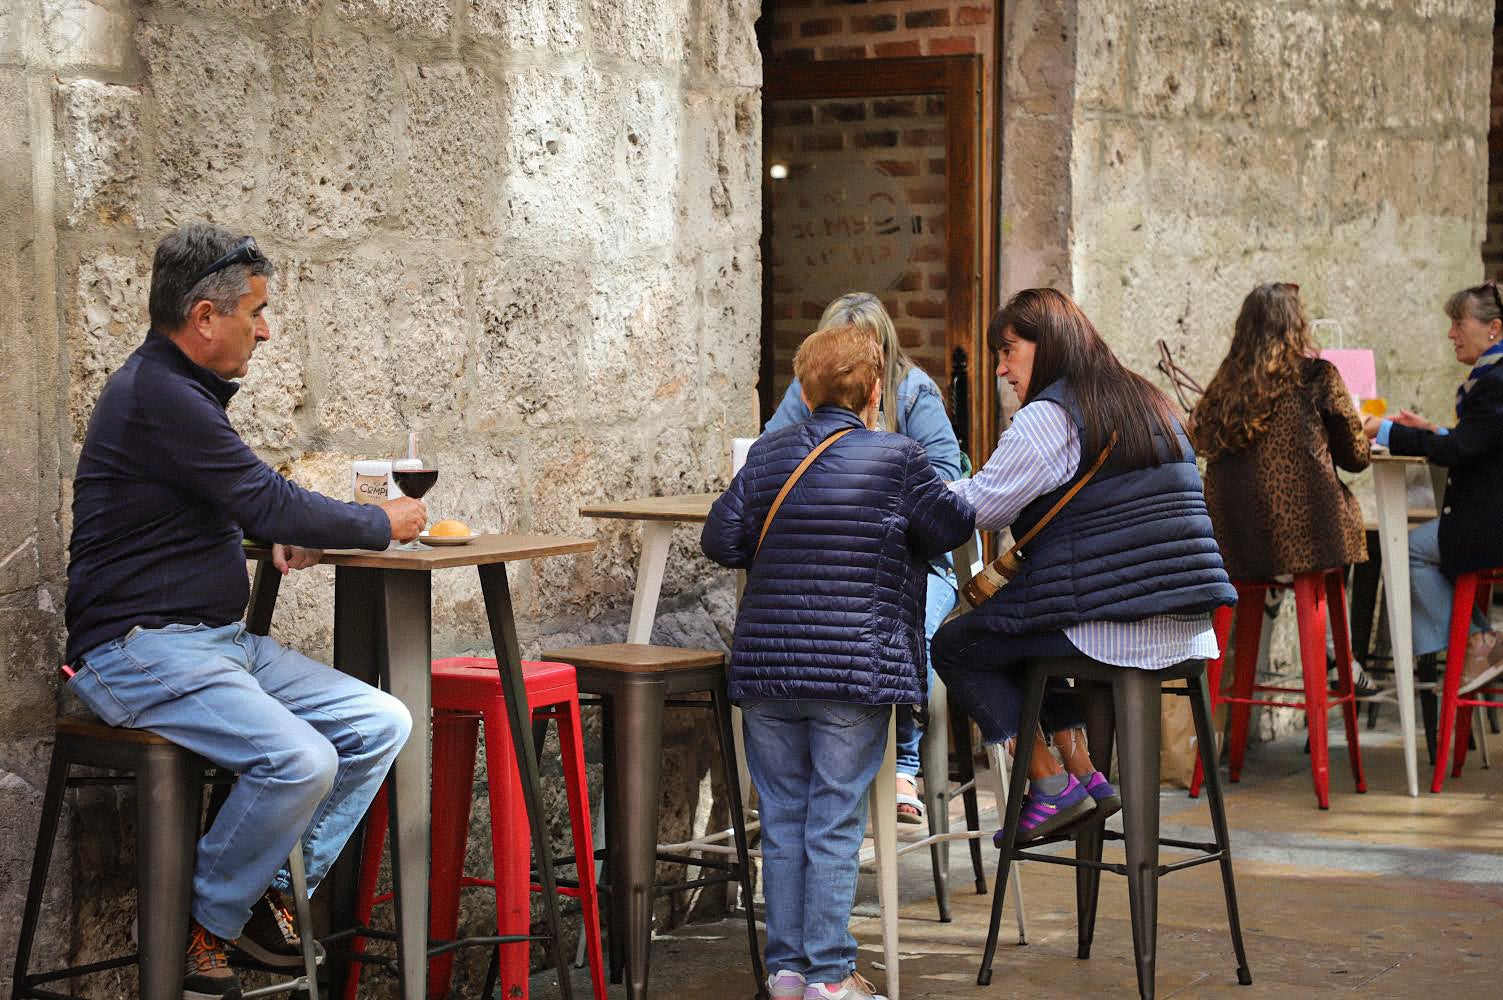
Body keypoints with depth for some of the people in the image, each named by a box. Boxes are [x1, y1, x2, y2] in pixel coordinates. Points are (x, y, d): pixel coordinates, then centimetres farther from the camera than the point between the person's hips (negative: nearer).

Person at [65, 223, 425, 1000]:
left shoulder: (180, 389, 15)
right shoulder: (156, 397, -17)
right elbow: (268, 504, -17)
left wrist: (275, 533, 8)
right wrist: (384, 525, -2)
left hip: (218, 640, 10)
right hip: (142, 650, -10)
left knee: (381, 724, -2)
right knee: (300, 761, -29)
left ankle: (272, 900, 6)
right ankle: (201, 932, -8)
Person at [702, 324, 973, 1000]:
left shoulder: (767, 454, 6)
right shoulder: (896, 457, -3)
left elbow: (721, 539, 2)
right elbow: (951, 525, -2)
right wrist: (905, 545, 18)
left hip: (766, 665, 3)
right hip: (855, 667, -3)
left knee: (782, 818, 11)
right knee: (834, 824, 2)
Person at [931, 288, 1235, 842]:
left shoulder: (1049, 416, -10)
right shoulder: (1148, 402, 18)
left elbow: (981, 507, -7)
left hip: (1108, 629, -9)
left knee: (954, 646, 10)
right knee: (1017, 632, 32)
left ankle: (1051, 782, 5)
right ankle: (1082, 772, 23)